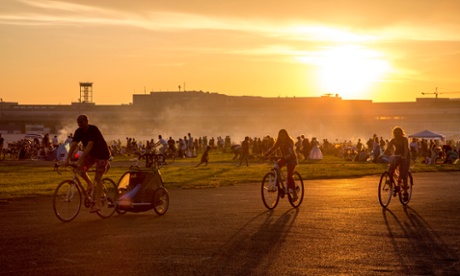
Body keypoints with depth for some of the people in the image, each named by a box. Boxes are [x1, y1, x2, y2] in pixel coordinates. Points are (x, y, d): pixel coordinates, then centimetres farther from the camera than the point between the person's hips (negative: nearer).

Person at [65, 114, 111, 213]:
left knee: (97, 178, -12)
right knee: (80, 168, -14)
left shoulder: (93, 130, -28)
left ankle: (97, 203, -10)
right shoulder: (79, 132, -9)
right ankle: (90, 184, 12)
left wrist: (81, 158, -46)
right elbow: (73, 145, -16)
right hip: (91, 154, 6)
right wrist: (68, 158, -30)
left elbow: (89, 145, -37)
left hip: (102, 154, -6)